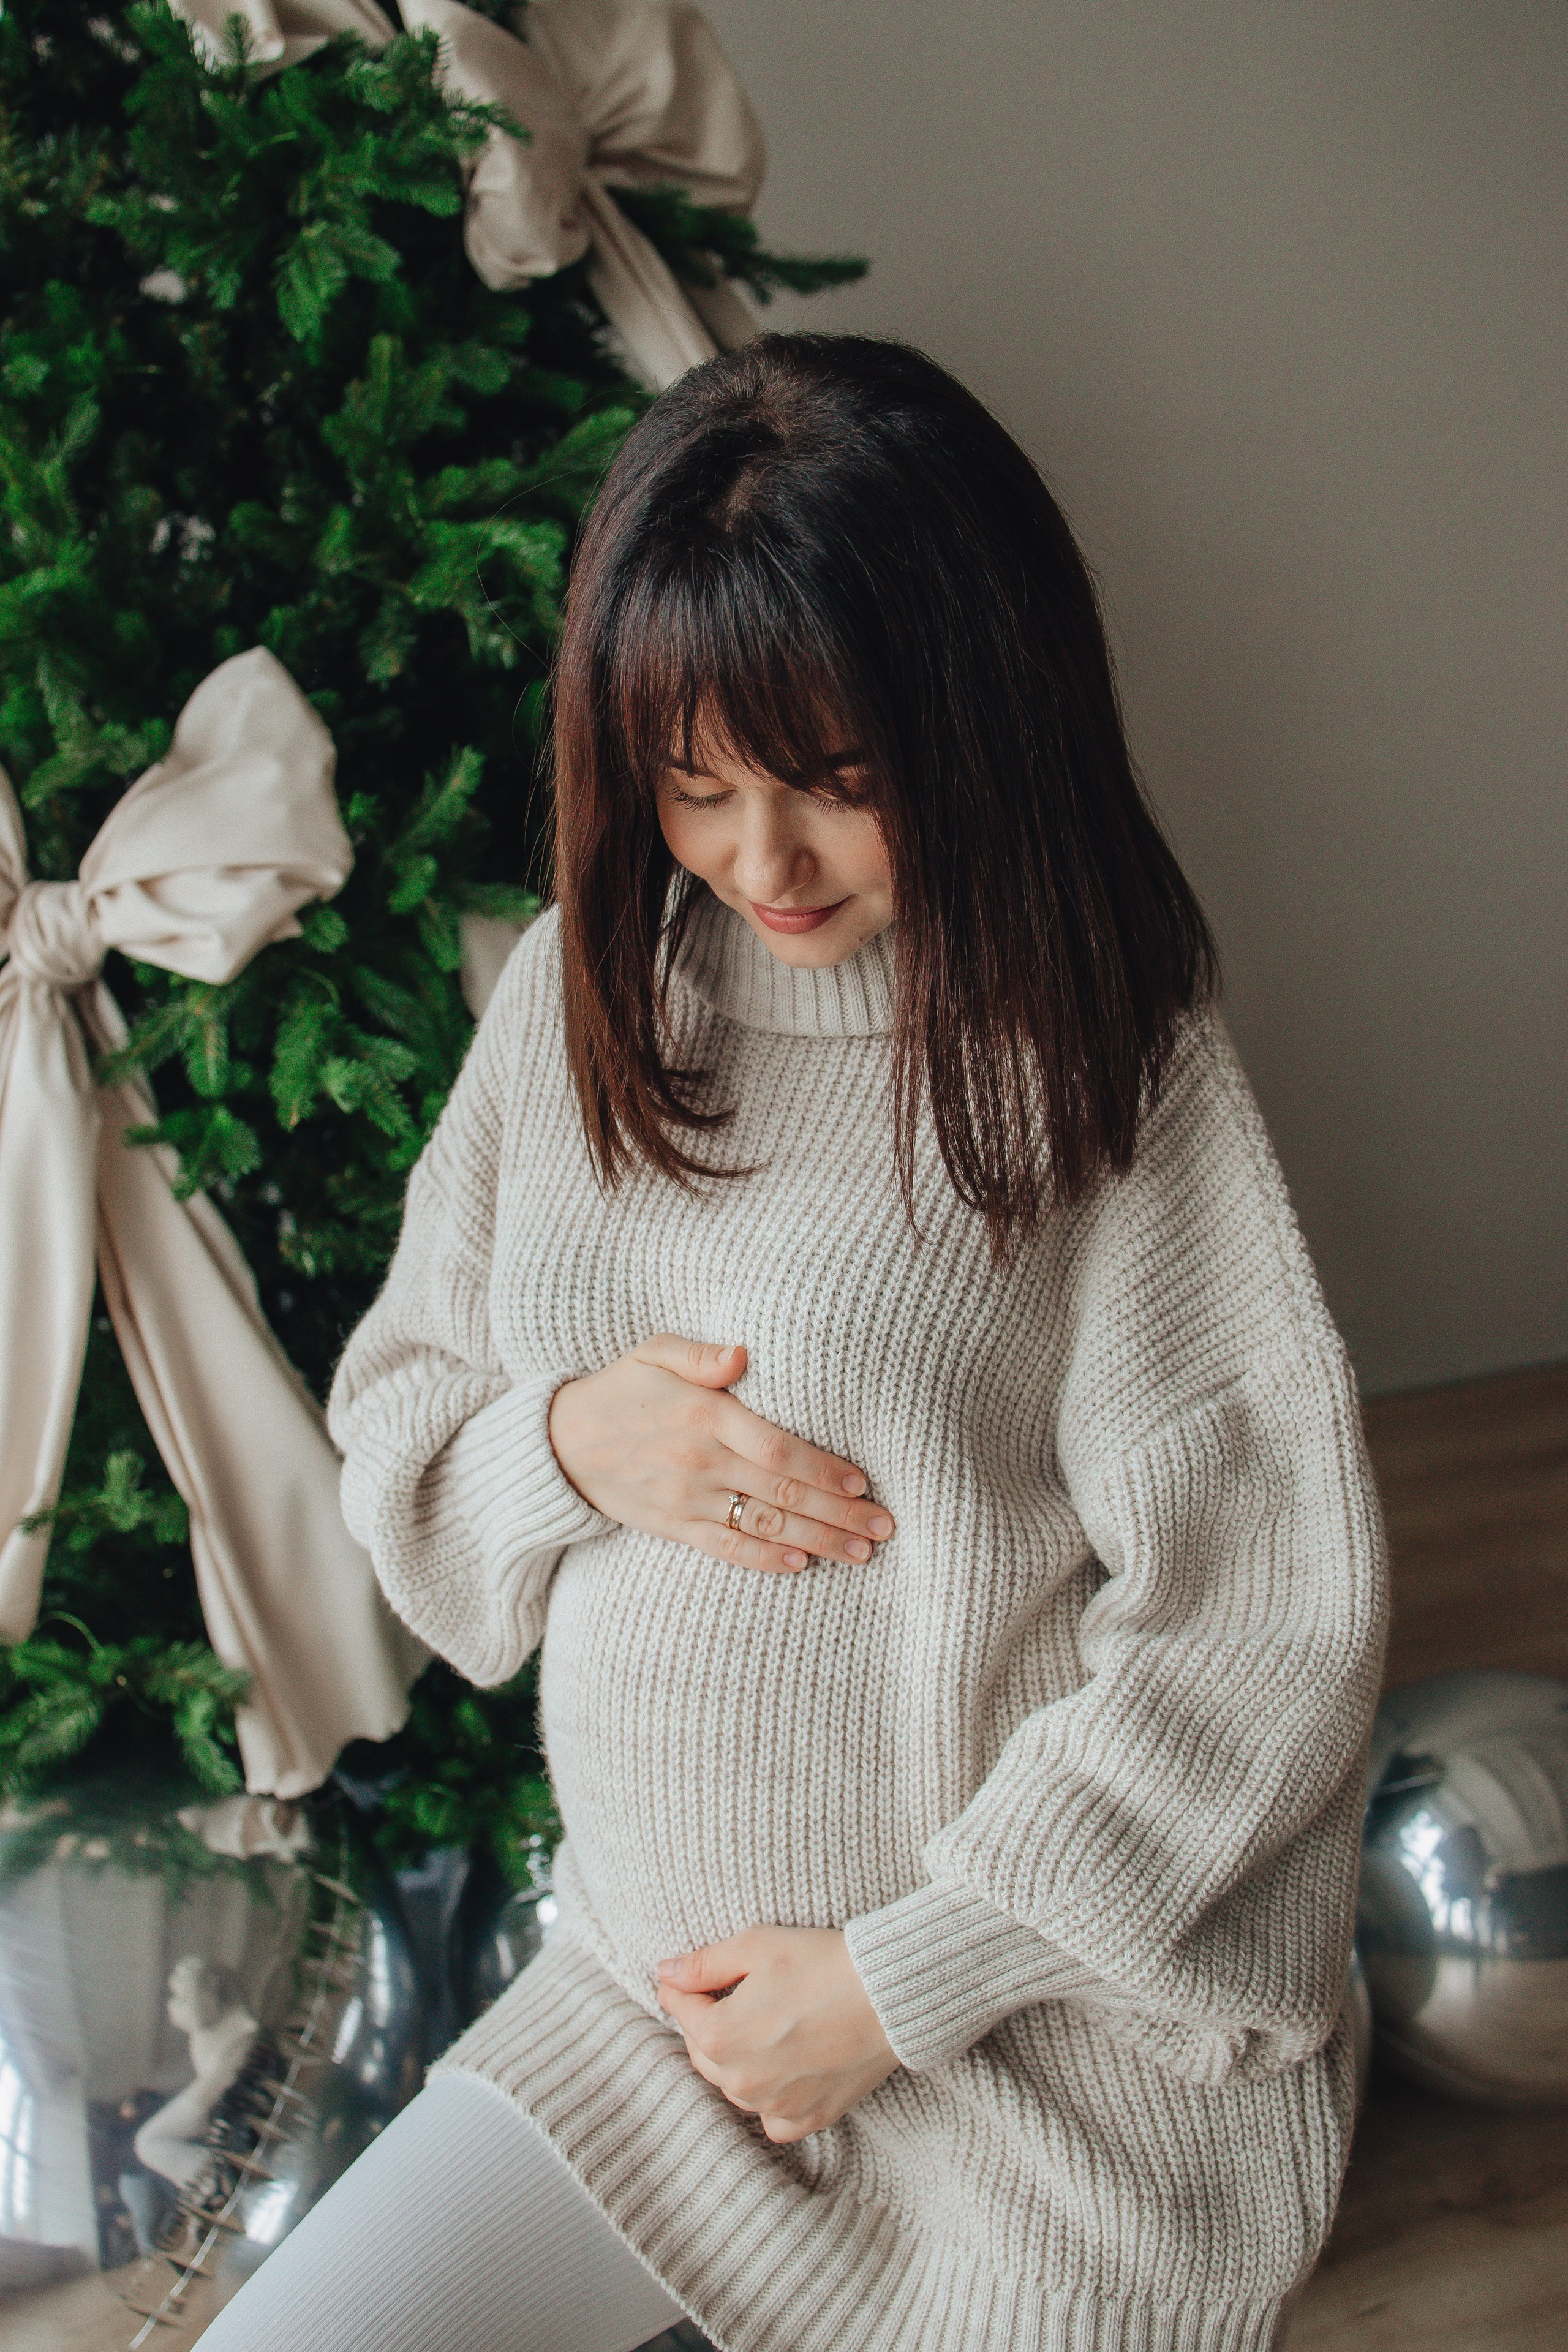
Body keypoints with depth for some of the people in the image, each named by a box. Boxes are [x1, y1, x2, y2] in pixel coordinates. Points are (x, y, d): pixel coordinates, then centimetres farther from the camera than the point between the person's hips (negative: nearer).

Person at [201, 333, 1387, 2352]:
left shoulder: (1109, 1065, -15)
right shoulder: (582, 996, 1)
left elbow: (1262, 1627, -14)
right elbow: (392, 1431, 9)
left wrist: (903, 1981, -13)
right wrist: (571, 1439, -14)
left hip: (1061, 2029, -4)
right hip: (648, 1989, 5)